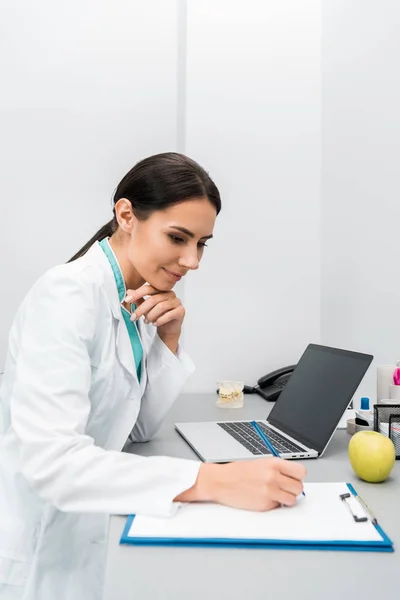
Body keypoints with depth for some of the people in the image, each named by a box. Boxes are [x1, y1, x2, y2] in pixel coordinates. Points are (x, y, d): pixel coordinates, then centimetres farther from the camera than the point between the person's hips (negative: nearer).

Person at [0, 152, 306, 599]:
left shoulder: (140, 299, 0)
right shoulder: (68, 294, -24)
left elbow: (139, 428, 3)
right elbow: (50, 458, -33)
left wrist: (168, 337, -10)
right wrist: (212, 482, -38)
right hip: (37, 554, -6)